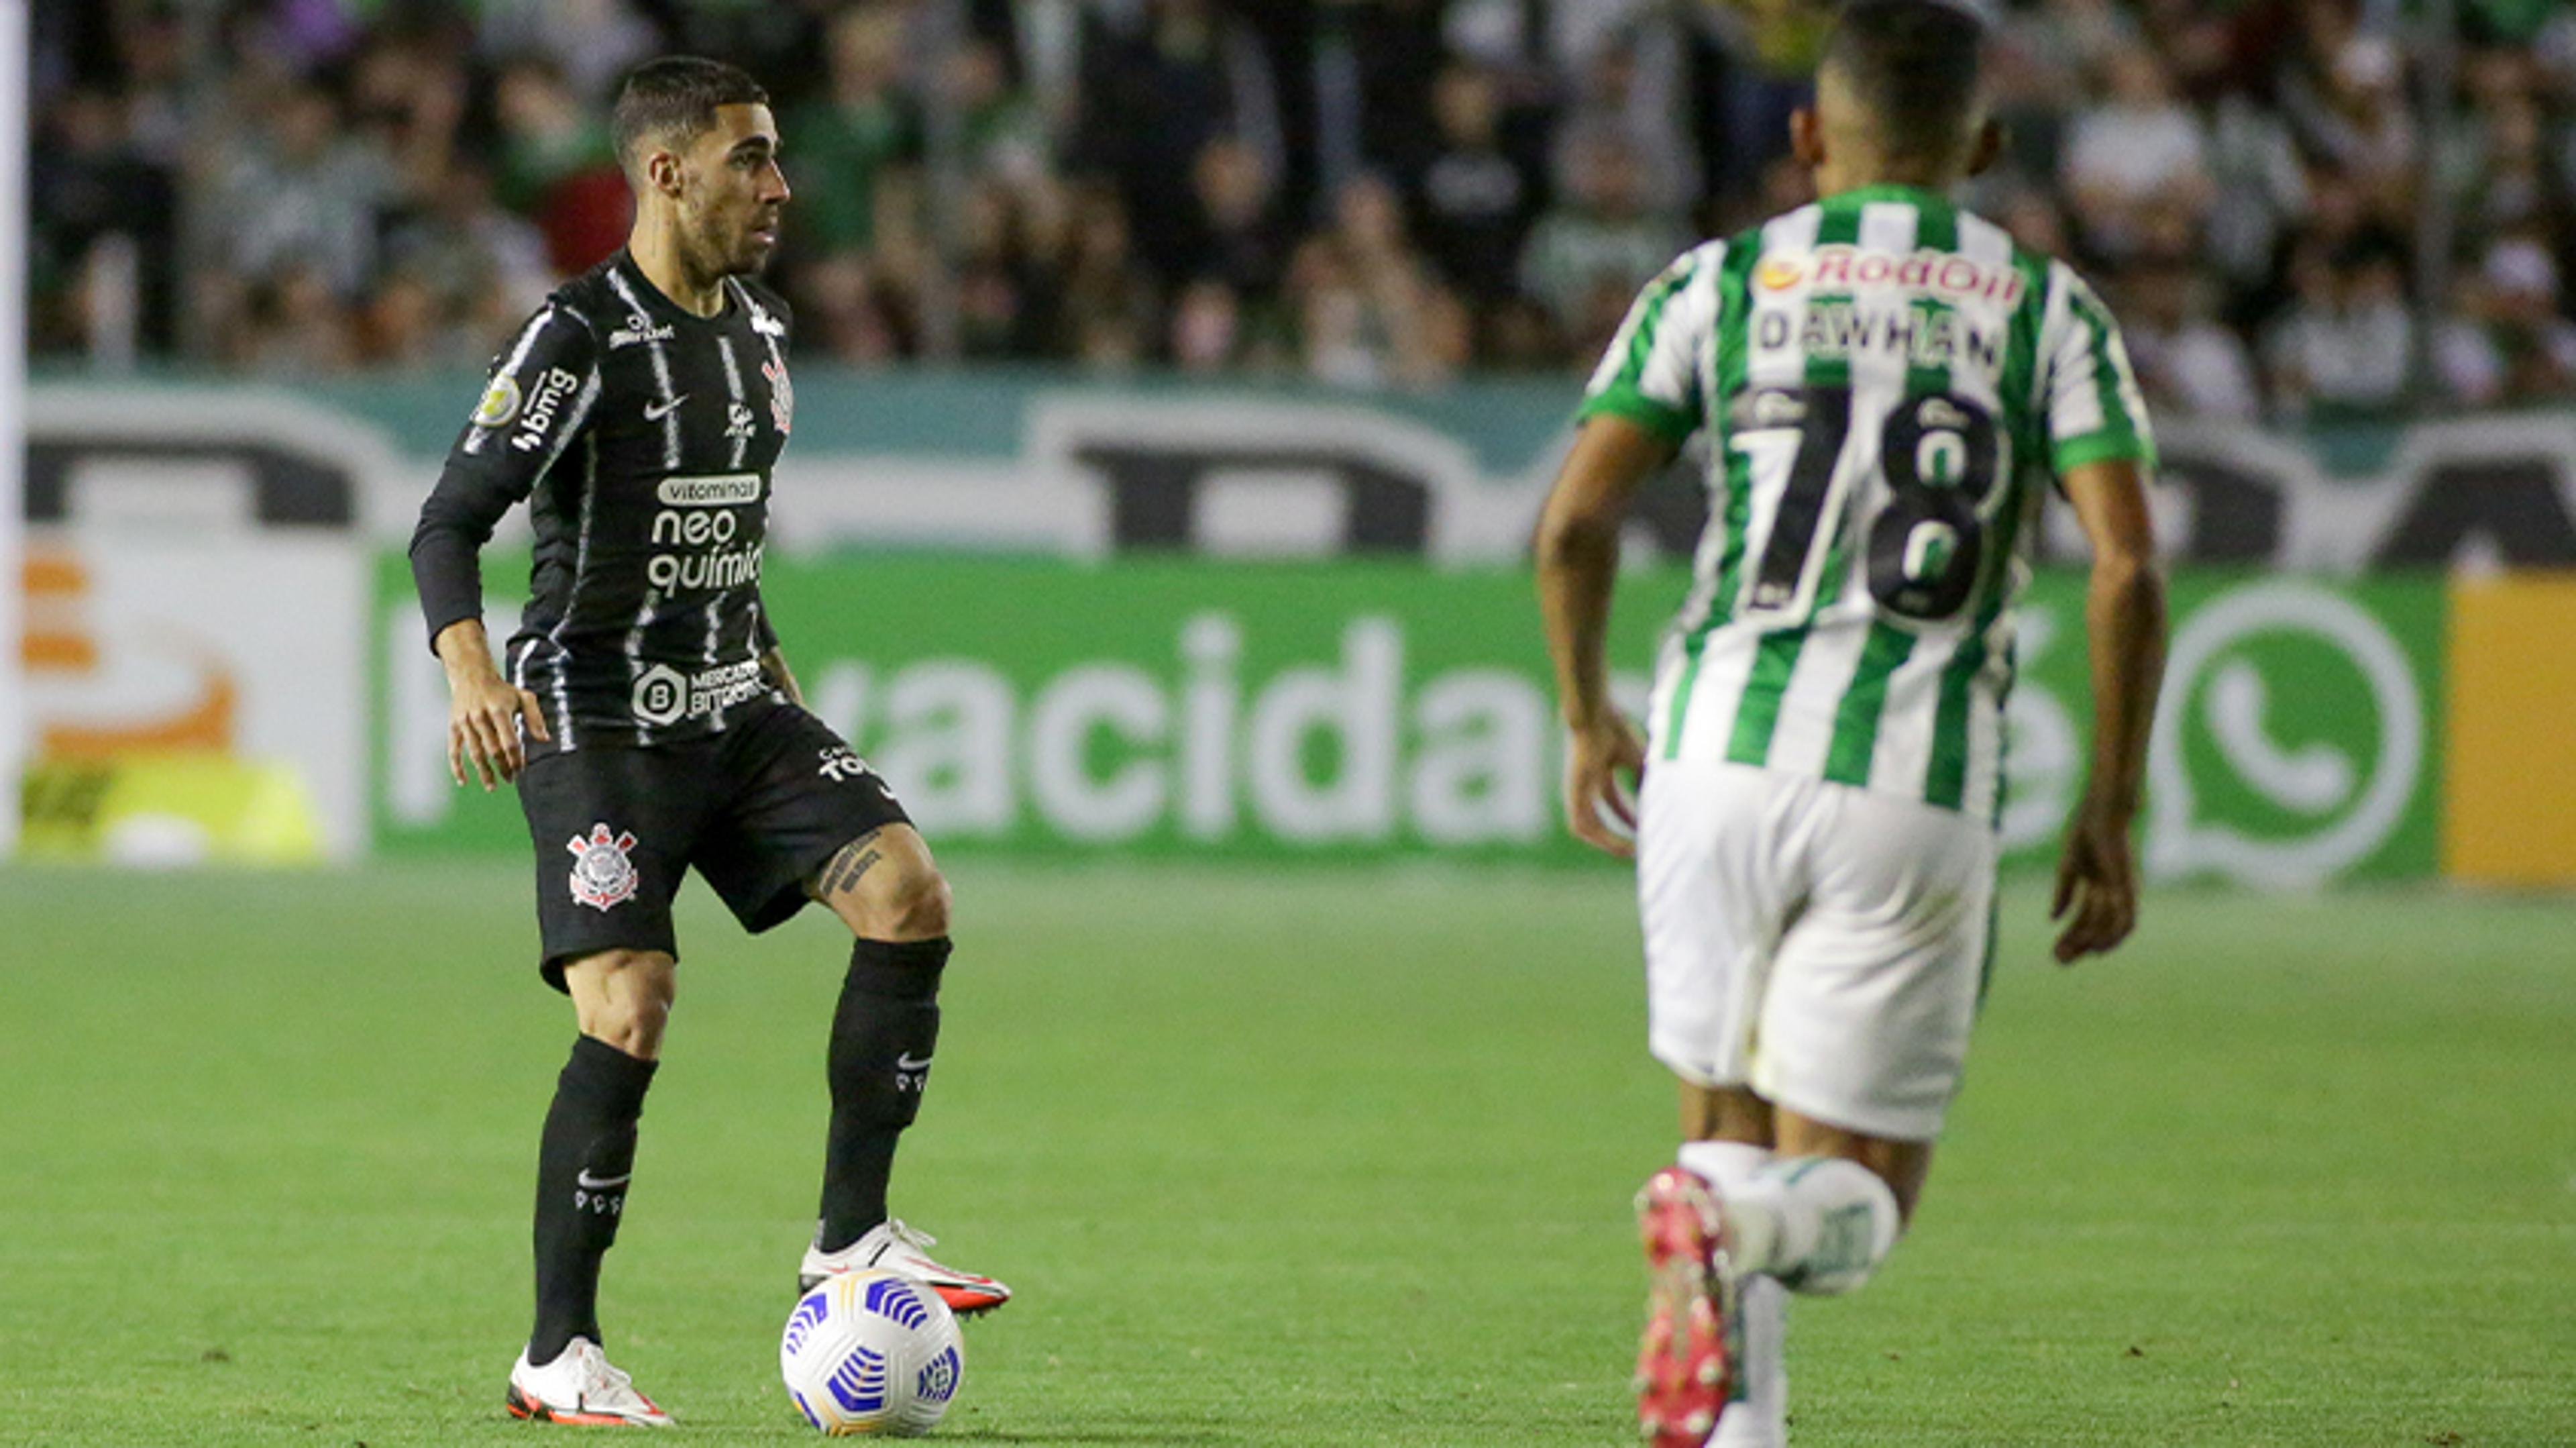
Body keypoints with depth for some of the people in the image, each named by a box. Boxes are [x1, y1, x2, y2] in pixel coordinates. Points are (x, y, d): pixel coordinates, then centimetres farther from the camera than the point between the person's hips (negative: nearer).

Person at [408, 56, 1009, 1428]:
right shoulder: (578, 338, -14)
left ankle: (851, 1239, -3)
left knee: (907, 891, -12)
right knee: (628, 1016, -16)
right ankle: (557, 1356, -5)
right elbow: (448, 524, -17)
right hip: (596, 724, -7)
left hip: (732, 707, 7)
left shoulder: (758, 328, 11)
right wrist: (470, 671, -33)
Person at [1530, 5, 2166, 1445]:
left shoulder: (1721, 284, 8)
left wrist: (1589, 718, 17)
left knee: (1728, 1119, 21)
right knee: (1857, 1199, 5)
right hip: (1922, 789, -1)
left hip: (1724, 750, 1)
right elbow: (2128, 572, -3)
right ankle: (1736, 1222, -30)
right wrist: (2111, 815, 6)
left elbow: (1574, 523, 0)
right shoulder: (2048, 312, 8)